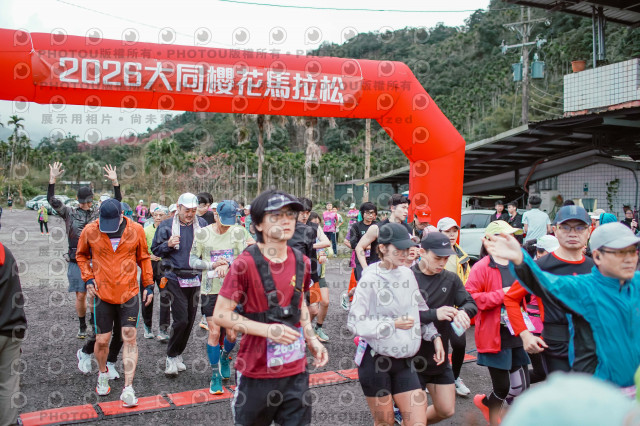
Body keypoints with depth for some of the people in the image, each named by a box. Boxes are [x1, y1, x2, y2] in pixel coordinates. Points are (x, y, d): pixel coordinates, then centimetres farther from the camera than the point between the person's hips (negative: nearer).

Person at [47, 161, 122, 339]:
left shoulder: (100, 212, 7)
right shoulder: (70, 213, 7)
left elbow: (117, 201, 2)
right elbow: (52, 200, -2)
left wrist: (115, 182, -12)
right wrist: (52, 179, -11)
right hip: (77, 262, 0)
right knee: (80, 296, 6)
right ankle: (82, 327, 23)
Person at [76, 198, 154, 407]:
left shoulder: (136, 230, -6)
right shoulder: (90, 231, -6)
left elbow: (144, 258, 7)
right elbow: (81, 255, 12)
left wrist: (149, 284, 6)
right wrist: (88, 278, -1)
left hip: (129, 293, 0)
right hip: (103, 294, 1)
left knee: (130, 338, -2)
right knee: (102, 340, 8)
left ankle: (128, 388, 5)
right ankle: (103, 374, 37)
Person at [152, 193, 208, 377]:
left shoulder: (202, 224, 5)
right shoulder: (166, 226, 0)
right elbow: (155, 250, 5)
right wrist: (168, 244, -14)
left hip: (195, 277, 3)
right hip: (174, 278, -3)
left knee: (190, 319, 10)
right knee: (181, 319, -10)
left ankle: (178, 354, 28)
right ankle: (171, 357, 9)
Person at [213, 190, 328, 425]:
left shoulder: (301, 262, 2)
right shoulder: (245, 263, -15)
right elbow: (220, 314, -14)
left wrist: (312, 340, 7)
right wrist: (267, 330, -23)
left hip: (296, 371, 4)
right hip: (256, 373, -4)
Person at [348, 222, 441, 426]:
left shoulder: (408, 274, 3)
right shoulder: (370, 280, -14)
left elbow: (421, 310, 16)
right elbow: (355, 323, -18)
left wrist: (435, 337, 7)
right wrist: (393, 324, -21)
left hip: (404, 361, 5)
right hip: (375, 361, -5)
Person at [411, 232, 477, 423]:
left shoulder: (451, 279, 1)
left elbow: (471, 303, -1)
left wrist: (463, 312, -23)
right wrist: (434, 314, -32)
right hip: (412, 358, -5)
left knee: (446, 411, 16)